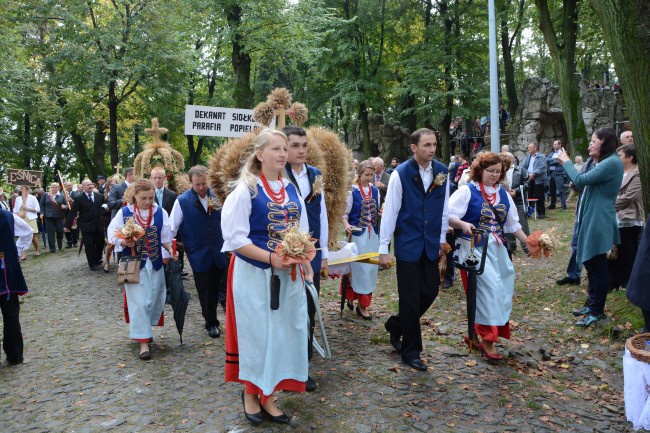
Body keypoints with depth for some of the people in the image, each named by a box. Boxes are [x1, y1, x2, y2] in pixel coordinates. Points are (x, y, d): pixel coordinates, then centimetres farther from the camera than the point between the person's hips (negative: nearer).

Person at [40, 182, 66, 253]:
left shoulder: (61, 196, 6)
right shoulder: (45, 195, 6)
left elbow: (66, 205, 8)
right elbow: (42, 205, 8)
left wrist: (64, 206, -14)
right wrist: (42, 213, -3)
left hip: (59, 216, 0)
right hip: (49, 216, 0)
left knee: (60, 231, 2)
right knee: (50, 232, 1)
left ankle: (60, 246, 24)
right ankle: (52, 248, 7)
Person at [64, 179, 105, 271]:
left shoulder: (99, 196, 4)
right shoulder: (79, 198, -5)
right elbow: (72, 213, -6)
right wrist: (67, 225, -6)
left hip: (98, 225, 3)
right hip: (86, 226, -3)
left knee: (100, 244, 9)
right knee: (89, 246, 3)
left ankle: (97, 260, 33)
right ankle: (93, 264, 16)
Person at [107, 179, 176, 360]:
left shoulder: (160, 212, -1)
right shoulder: (124, 213, -5)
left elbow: (166, 237, 3)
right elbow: (113, 235, -2)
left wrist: (170, 249, -14)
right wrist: (124, 242, -22)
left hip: (155, 263, 3)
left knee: (154, 300, 10)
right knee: (139, 302, -3)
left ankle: (143, 329, 33)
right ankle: (143, 340, 4)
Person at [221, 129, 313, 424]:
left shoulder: (291, 190, 7)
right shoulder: (245, 190, -11)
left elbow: (302, 231, 12)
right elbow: (235, 238, -15)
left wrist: (304, 260, -6)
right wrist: (271, 258, -23)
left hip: (288, 274, 6)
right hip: (254, 274, -5)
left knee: (284, 333, 10)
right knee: (257, 333, 5)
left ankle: (267, 395, 27)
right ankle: (250, 393, 28)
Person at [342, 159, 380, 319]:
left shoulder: (375, 191, 7)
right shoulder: (352, 191, -8)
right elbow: (345, 213, -8)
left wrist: (381, 213, -6)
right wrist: (347, 225, -26)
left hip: (373, 234, 6)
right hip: (358, 234, -6)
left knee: (371, 267, 8)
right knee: (359, 267, -2)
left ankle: (352, 298, 22)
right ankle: (361, 304, 8)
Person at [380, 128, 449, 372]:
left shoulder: (442, 172, 1)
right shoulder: (400, 174, -12)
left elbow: (444, 207, 9)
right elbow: (389, 212, -10)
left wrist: (442, 239, 11)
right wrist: (383, 248, -10)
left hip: (431, 244, 5)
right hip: (408, 244, -5)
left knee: (430, 292, 10)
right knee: (411, 298, 3)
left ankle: (396, 324, 36)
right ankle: (411, 351, 19)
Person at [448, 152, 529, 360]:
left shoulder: (503, 194, 12)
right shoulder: (467, 191, -6)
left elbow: (513, 224, 17)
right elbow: (449, 216, -12)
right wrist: (462, 224, -31)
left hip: (497, 248, 6)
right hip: (475, 248, -6)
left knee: (501, 290, 6)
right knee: (490, 288, -15)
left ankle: (475, 336, 19)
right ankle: (487, 340, -5)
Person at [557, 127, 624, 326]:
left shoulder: (612, 163, -18)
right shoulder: (604, 162, 16)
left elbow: (580, 180, -21)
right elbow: (585, 181, 14)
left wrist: (566, 162, -7)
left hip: (598, 222, -10)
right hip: (590, 220, 11)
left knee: (597, 266, -1)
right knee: (590, 263, 18)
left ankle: (597, 311, 10)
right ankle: (593, 303, 30)